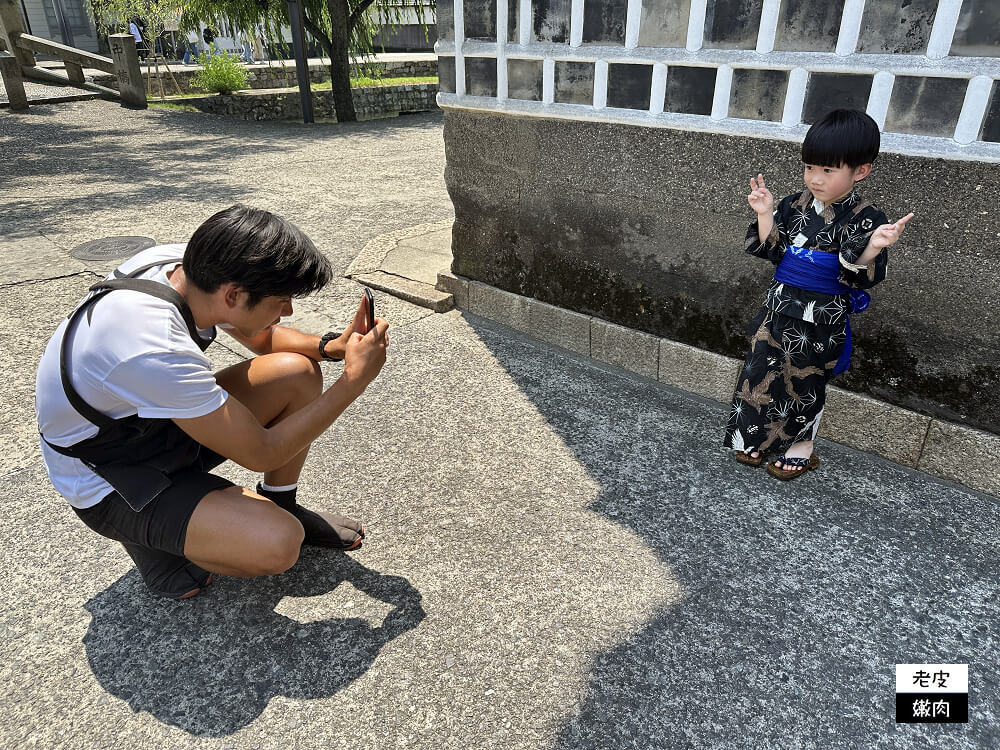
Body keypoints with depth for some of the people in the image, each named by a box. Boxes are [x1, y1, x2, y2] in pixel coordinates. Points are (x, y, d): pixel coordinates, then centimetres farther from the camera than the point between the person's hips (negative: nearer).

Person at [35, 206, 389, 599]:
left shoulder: (187, 264, -15)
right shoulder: (155, 352, -39)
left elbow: (262, 336, 4)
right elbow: (261, 453, -29)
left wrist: (332, 345, -15)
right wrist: (355, 378, -27)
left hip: (160, 420, 8)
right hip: (110, 484, -8)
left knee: (299, 372, -8)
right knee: (277, 544, -28)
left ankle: (281, 508, 11)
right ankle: (149, 537, 2)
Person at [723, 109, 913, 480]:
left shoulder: (865, 219, -12)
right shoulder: (795, 205, 0)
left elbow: (860, 278, -15)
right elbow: (772, 252, 1)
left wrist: (873, 247, -33)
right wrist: (765, 215, -10)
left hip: (820, 319, -4)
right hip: (780, 308, 4)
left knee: (806, 381, 10)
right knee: (762, 371, 11)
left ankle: (801, 444, 31)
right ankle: (757, 435, 31)